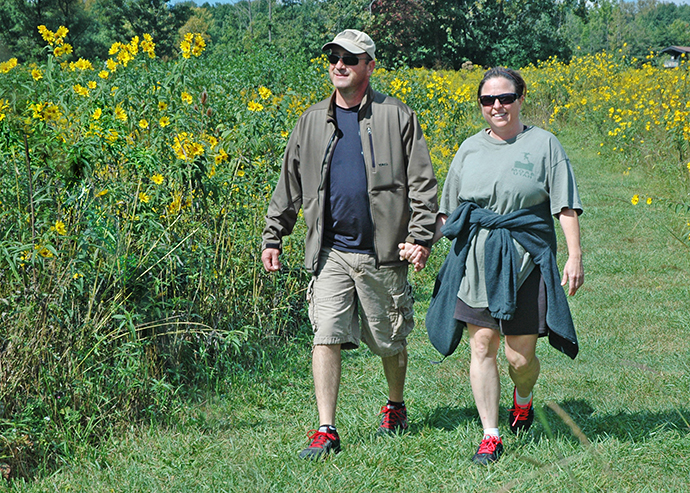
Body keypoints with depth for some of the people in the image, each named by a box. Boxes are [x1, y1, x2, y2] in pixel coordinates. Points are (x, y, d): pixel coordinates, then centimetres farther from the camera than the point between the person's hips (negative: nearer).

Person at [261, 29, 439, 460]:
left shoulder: (397, 117, 0)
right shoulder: (312, 121, 10)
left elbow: (422, 183, -2)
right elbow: (290, 185, 16)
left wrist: (421, 236, -12)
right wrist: (273, 237, 13)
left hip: (383, 253, -2)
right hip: (330, 251, 2)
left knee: (389, 340, 11)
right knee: (326, 336, -9)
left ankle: (395, 407, 36)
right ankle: (326, 431, -7)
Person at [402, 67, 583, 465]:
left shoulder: (544, 144, 2)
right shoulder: (470, 148, 11)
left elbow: (567, 208, 0)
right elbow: (447, 211, 17)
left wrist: (575, 255, -9)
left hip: (525, 261, -3)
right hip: (475, 260, 3)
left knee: (520, 356, -1)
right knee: (482, 346, -1)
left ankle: (524, 399, 34)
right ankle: (491, 436, 8)